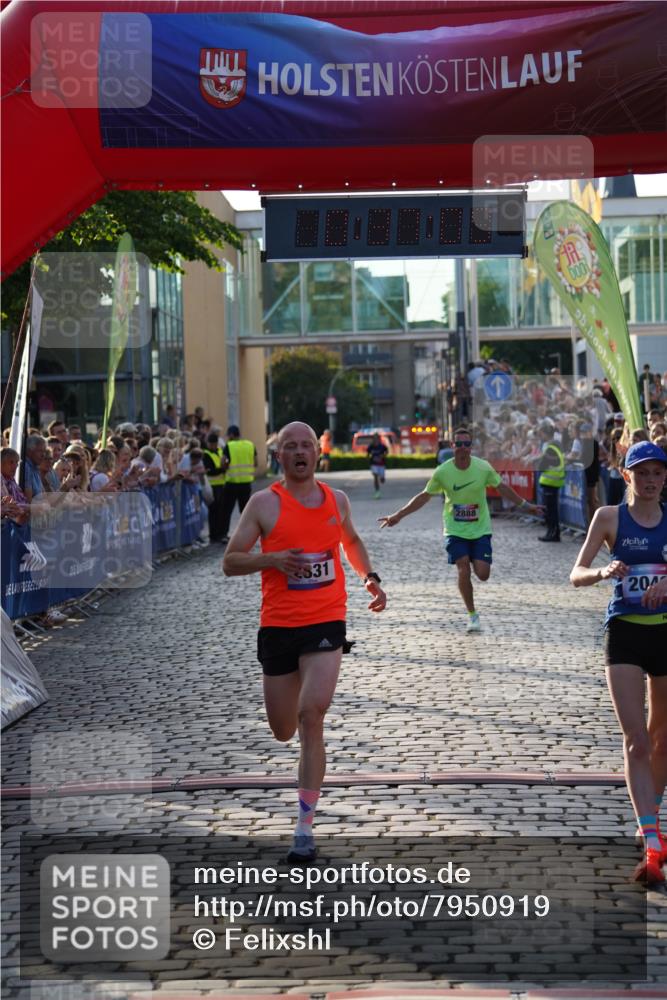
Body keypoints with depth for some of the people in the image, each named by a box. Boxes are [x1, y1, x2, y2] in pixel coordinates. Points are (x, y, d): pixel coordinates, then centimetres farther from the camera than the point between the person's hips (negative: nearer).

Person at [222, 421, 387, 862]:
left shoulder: (337, 499, 8)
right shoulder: (265, 503, -2)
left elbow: (352, 541, 29)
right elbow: (230, 562, -1)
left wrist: (370, 576, 12)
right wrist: (273, 558, -18)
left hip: (326, 622, 0)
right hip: (278, 625, 0)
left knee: (311, 716, -16)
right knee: (284, 730, 9)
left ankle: (305, 828, -10)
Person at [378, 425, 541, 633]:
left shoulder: (483, 468, -10)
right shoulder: (443, 472, -11)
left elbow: (502, 488, 6)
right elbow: (424, 496, -1)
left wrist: (525, 505, 8)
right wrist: (398, 515, -4)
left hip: (480, 529, 1)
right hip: (455, 530, -1)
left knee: (483, 574, -9)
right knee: (463, 570, -14)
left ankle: (476, 560, 29)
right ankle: (472, 614, 4)